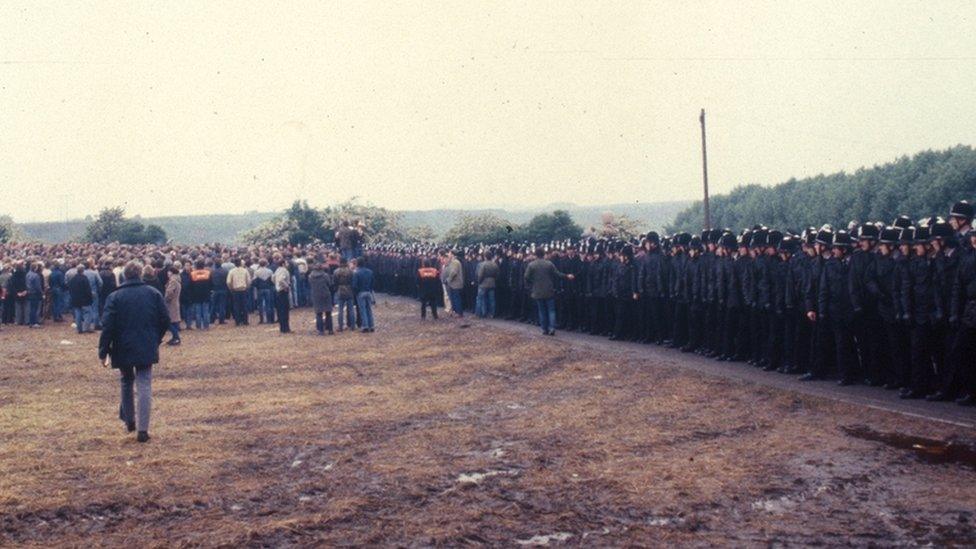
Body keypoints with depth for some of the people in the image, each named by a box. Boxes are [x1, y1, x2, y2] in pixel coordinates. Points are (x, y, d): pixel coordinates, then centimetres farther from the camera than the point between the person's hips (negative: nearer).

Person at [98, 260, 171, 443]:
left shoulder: (115, 297, -5)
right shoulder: (153, 294, 0)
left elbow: (107, 326, -9)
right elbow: (165, 320, 3)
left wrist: (103, 351, -2)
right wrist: (156, 340, 18)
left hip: (123, 350, 0)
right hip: (147, 349, 0)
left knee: (127, 383, 21)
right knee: (145, 387, 0)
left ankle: (129, 420, 27)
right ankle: (142, 429, -7)